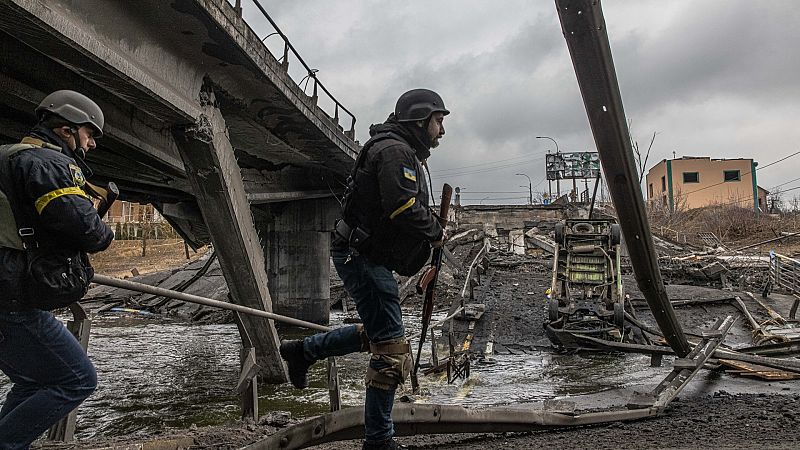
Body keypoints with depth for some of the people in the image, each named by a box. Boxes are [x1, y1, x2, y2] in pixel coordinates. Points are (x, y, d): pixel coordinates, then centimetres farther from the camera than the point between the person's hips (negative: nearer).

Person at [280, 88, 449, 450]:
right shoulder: (395, 150, -15)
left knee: (376, 334, 24)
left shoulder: (402, 152, 20)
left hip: (364, 255, 11)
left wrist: (430, 232, 4)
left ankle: (302, 350, 33)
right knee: (391, 350, -5)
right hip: (363, 257, -11)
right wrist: (435, 233, -11)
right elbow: (404, 208, -27)